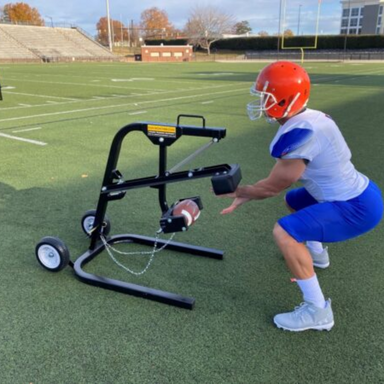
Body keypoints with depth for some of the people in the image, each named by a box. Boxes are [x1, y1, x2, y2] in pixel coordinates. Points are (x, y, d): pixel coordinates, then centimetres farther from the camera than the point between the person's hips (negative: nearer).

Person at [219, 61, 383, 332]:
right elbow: (286, 178, 10)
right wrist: (247, 192, 6)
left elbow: (273, 187, -16)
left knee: (285, 232, -21)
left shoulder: (300, 133, -27)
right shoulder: (310, 118, 1)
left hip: (358, 209, -10)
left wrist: (239, 192, 1)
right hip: (358, 192, 10)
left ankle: (318, 311, -7)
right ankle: (317, 253, 50)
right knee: (294, 200, 28)